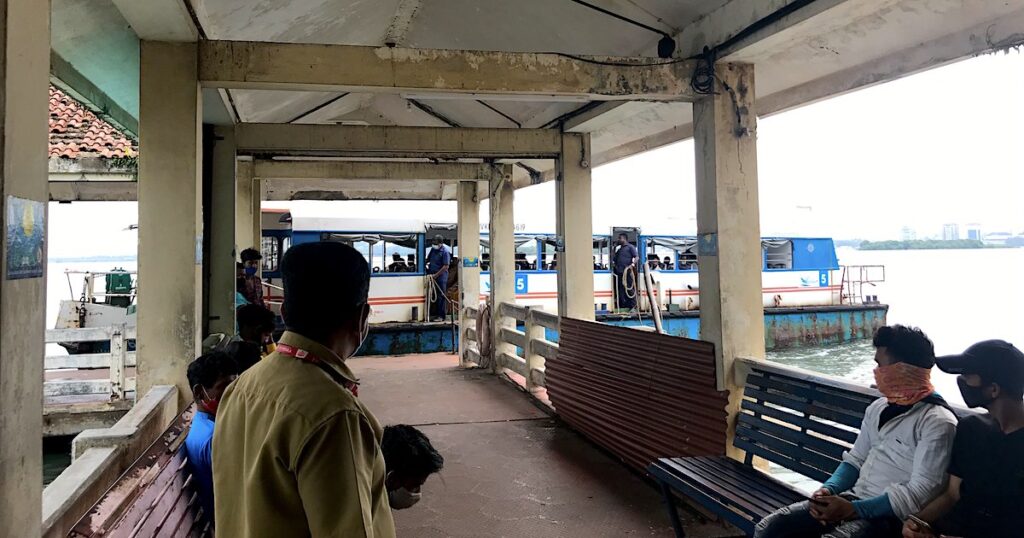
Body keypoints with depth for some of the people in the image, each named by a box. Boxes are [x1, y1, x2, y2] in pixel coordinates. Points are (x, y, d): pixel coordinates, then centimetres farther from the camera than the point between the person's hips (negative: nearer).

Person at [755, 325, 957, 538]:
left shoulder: (936, 422, -12)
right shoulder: (878, 408, 13)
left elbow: (921, 493, -18)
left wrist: (853, 510, -21)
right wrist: (828, 489, -2)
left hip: (889, 515, -8)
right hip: (853, 498, 8)